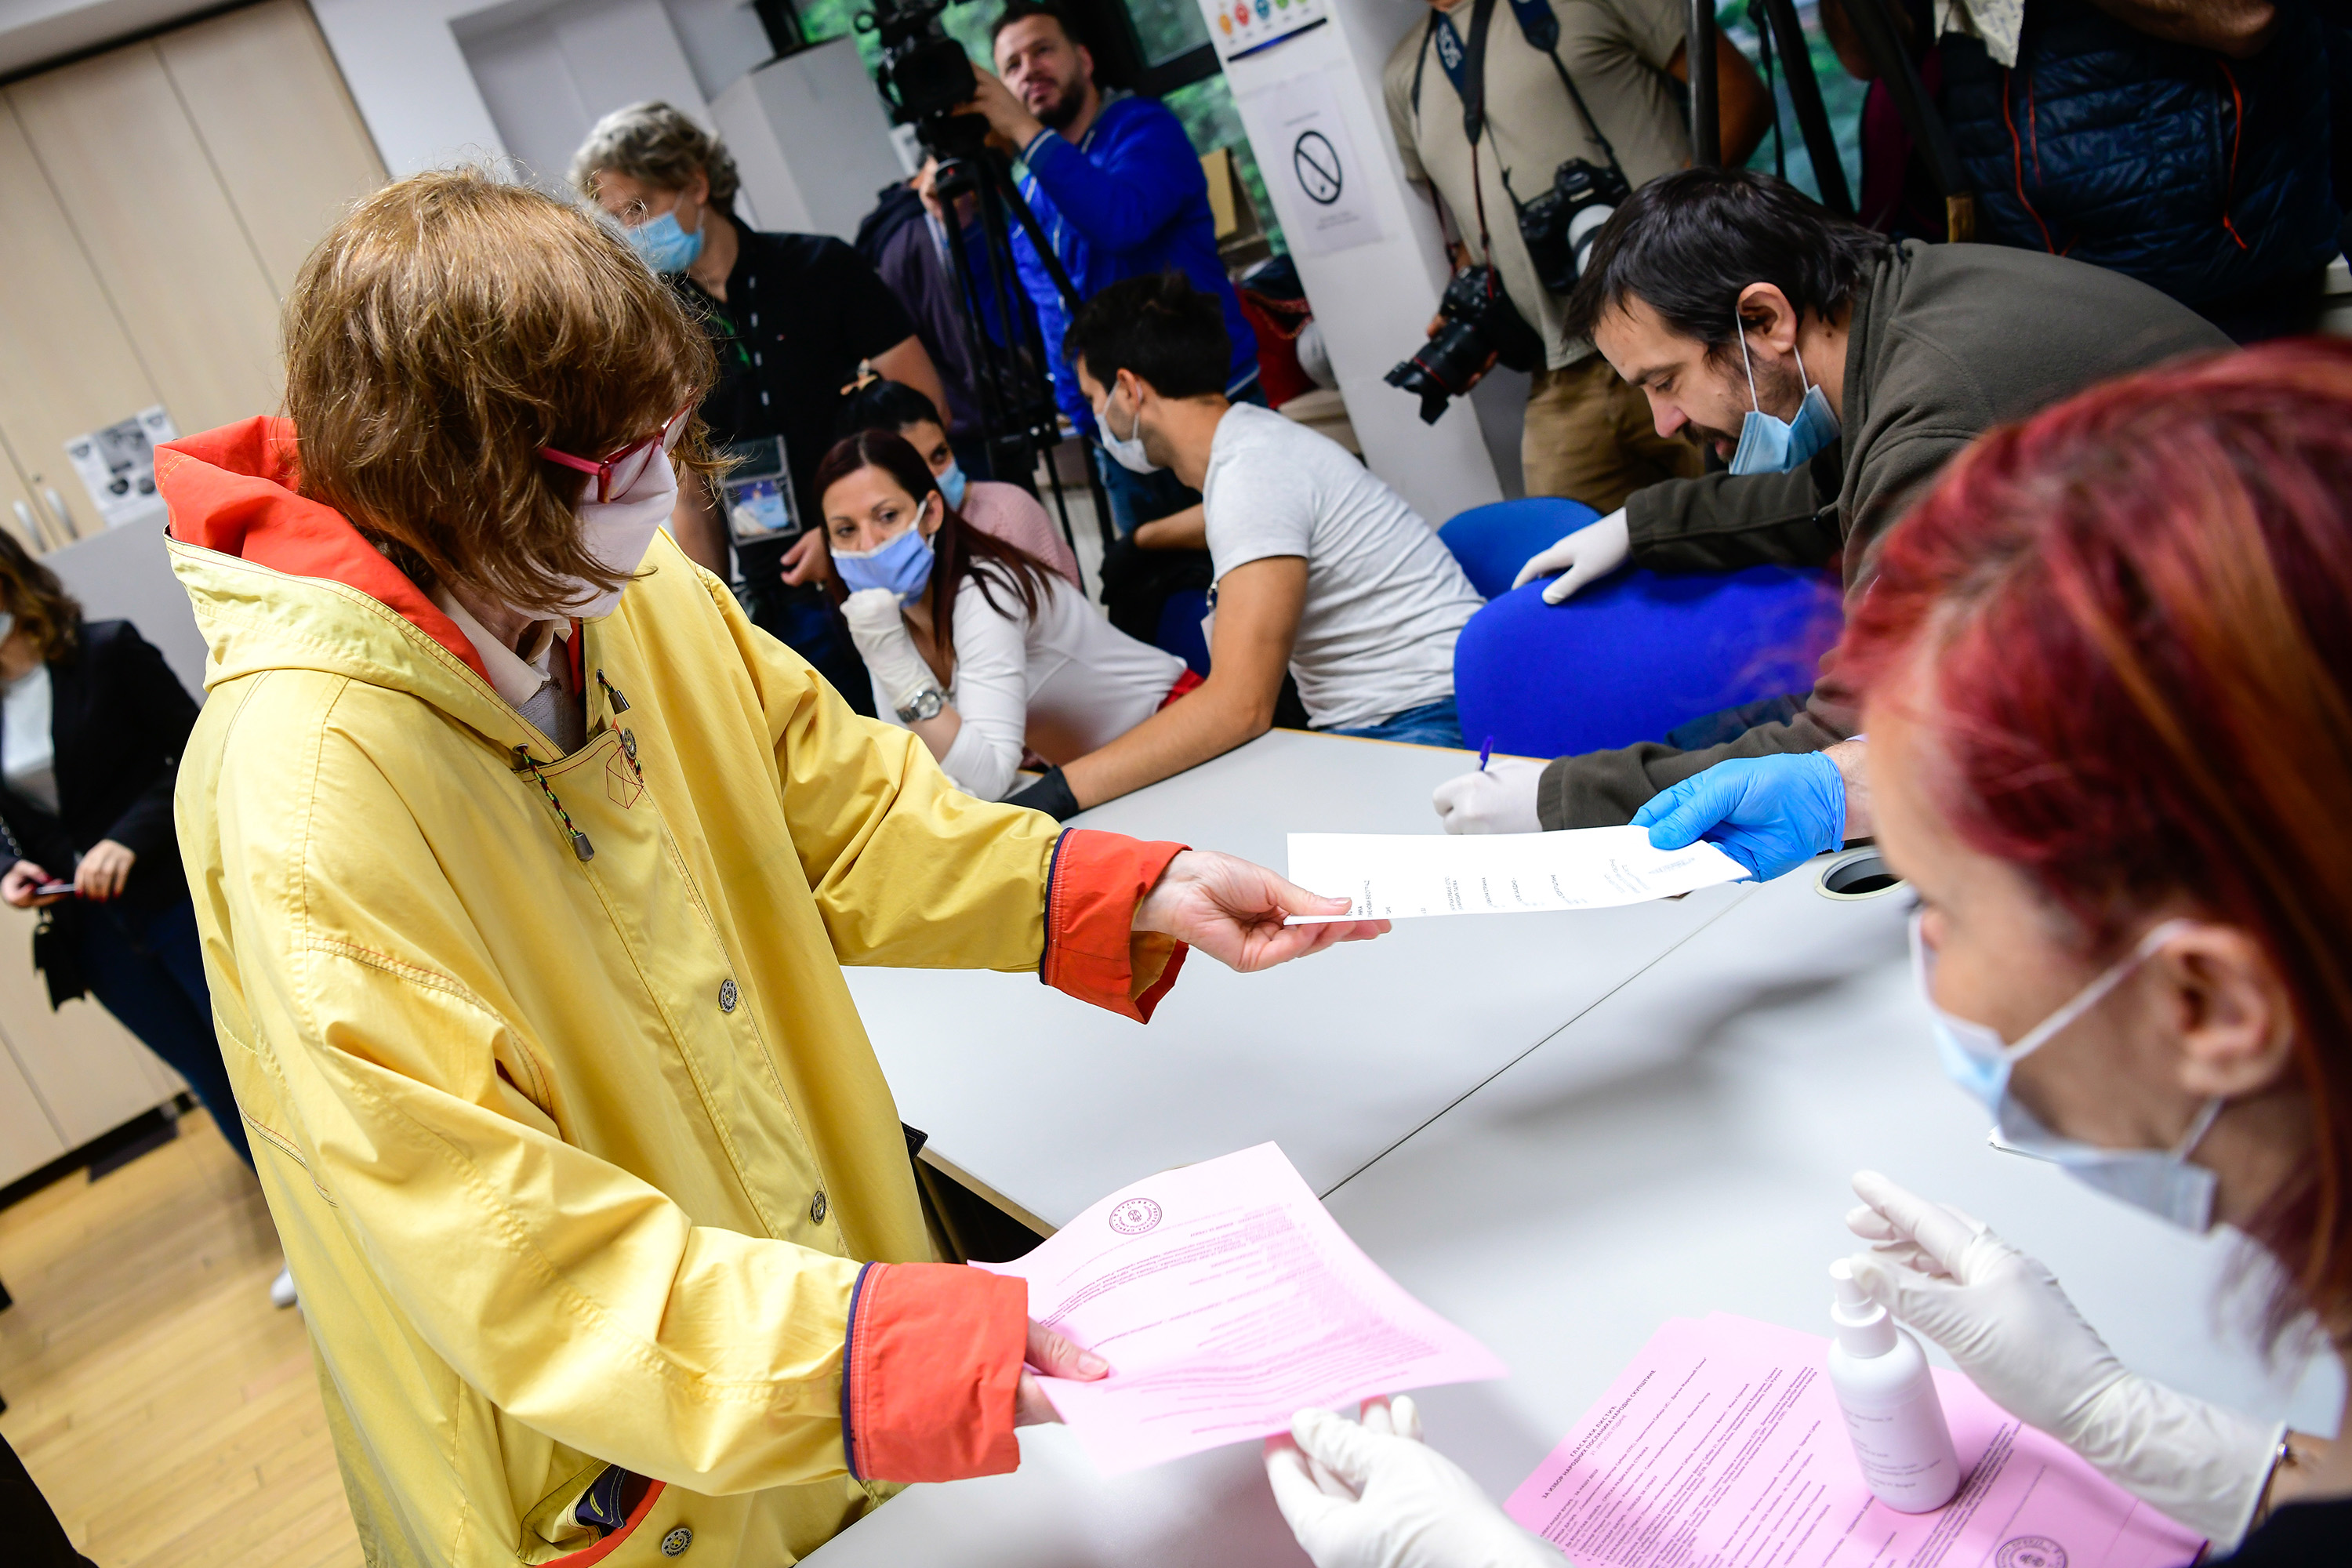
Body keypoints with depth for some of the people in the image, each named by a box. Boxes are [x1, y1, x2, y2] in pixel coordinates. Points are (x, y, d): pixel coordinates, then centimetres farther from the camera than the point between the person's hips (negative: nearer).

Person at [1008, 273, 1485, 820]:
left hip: (1429, 722, -10)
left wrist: (1057, 792, -35)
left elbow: (1240, 707, -32)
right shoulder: (1246, 435, 9)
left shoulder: (1250, 476, -22)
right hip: (1361, 724, 10)